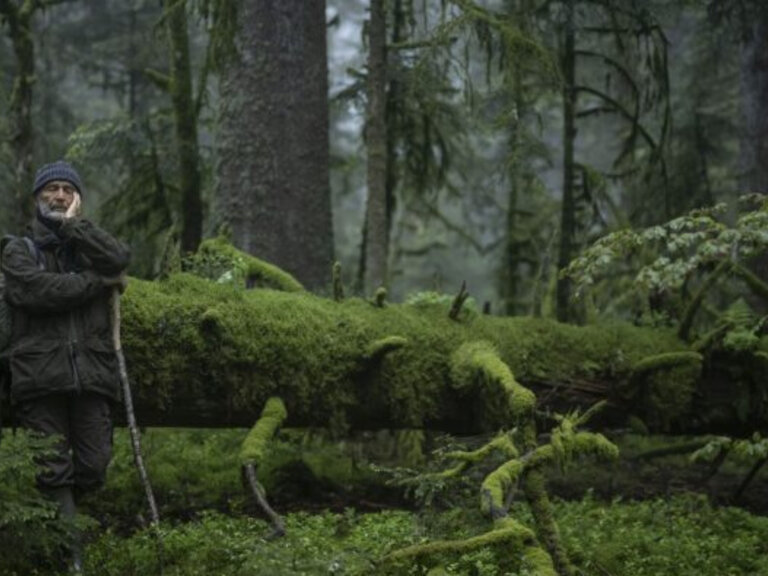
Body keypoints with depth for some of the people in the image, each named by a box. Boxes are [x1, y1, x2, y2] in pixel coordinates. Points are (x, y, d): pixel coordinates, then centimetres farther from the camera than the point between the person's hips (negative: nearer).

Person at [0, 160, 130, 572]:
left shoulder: (86, 244, 21)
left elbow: (118, 260, -3)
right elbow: (37, 290, -9)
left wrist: (72, 223, -4)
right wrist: (99, 283, -2)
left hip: (91, 376, 3)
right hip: (42, 378, -3)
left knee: (92, 467, -2)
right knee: (54, 471, -5)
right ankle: (69, 558, -3)